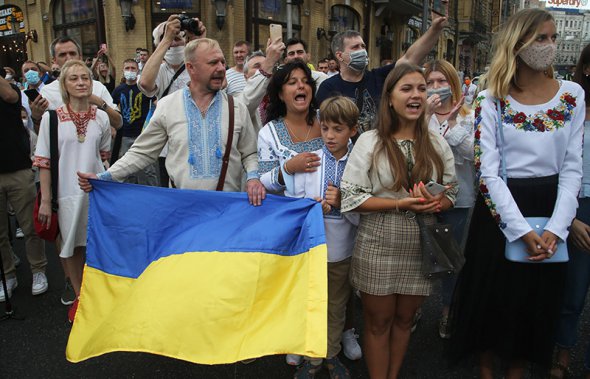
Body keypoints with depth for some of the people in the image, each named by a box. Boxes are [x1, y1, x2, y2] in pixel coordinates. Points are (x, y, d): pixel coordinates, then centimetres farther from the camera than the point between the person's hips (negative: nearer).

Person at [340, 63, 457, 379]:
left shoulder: (437, 144, 5)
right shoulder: (370, 142, -6)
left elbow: (451, 193, 10)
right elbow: (350, 197, -10)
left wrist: (435, 204, -14)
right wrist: (401, 204, -19)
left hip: (420, 246, 3)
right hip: (378, 246, -3)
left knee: (404, 319, 18)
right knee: (378, 321, 11)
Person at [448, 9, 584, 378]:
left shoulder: (572, 94, 2)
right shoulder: (491, 101, -7)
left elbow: (572, 168, 0)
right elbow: (487, 172, -12)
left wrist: (556, 228, -11)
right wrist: (521, 230, -17)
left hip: (551, 208, 3)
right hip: (500, 209, -3)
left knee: (539, 297, 14)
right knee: (493, 294, 9)